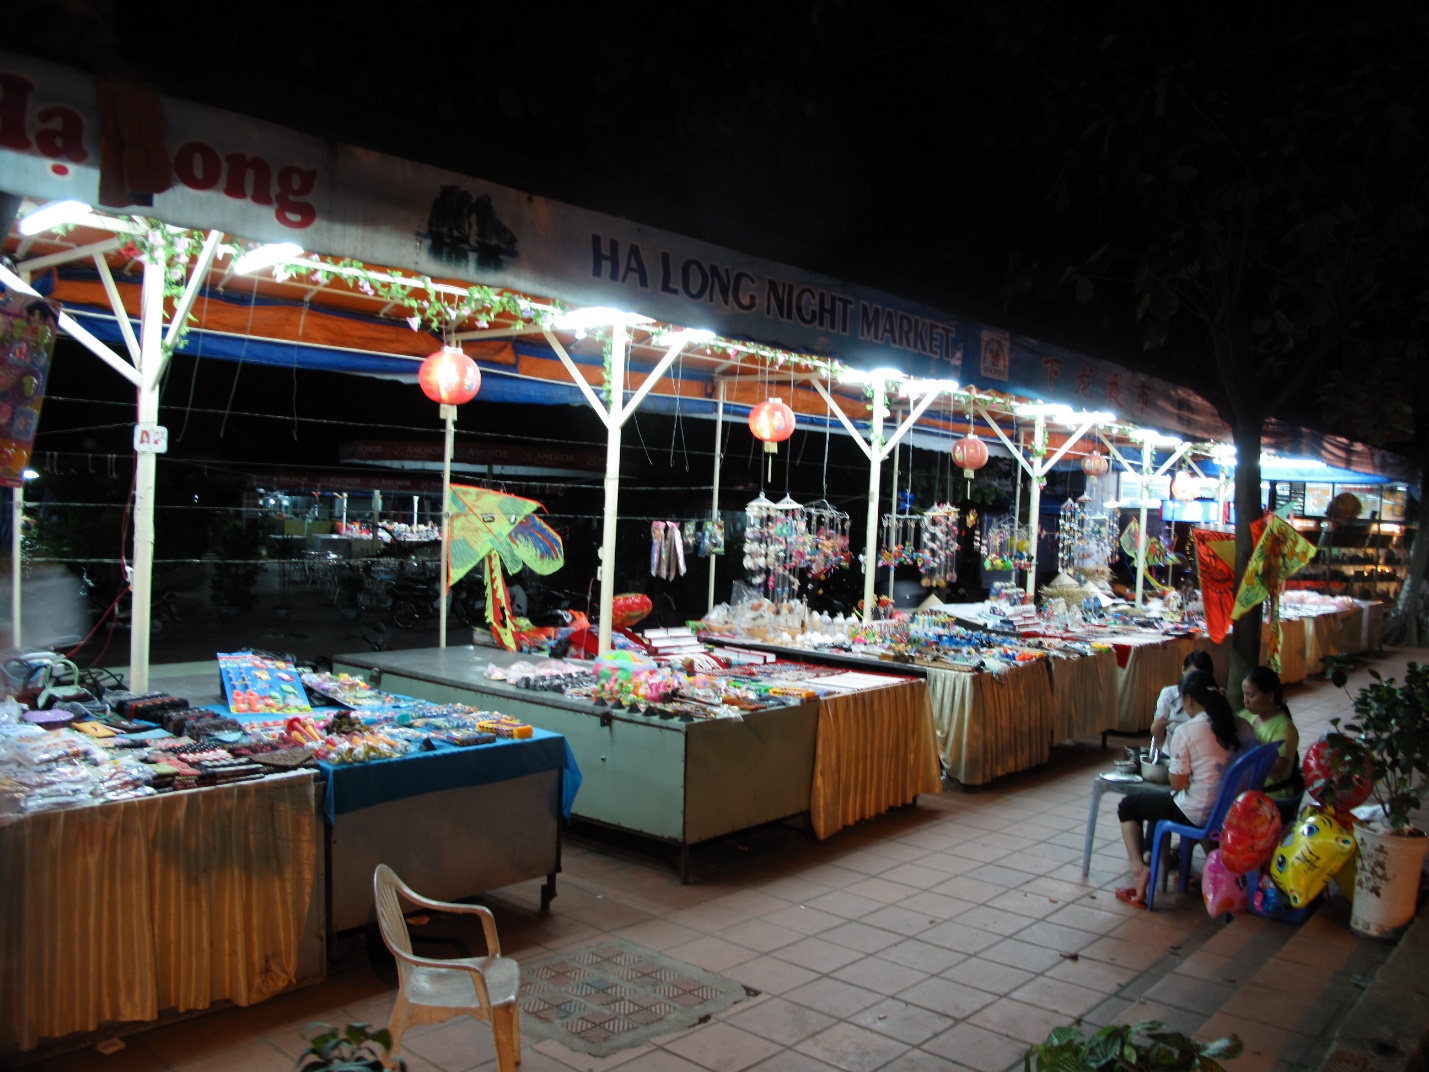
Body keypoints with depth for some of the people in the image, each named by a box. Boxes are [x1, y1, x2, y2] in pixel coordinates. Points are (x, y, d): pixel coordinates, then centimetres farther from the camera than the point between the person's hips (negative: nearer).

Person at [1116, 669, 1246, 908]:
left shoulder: (1186, 733, -20)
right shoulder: (1241, 725, -3)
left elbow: (1178, 784, -15)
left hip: (1197, 815, -7)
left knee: (1127, 805, 14)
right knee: (1157, 799, 32)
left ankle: (1139, 868, 0)